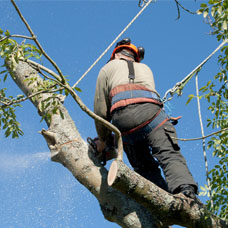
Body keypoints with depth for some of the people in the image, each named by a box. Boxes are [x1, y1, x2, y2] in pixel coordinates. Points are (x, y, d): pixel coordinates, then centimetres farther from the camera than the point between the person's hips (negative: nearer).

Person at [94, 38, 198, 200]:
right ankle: (186, 188, -41)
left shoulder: (108, 68, 31)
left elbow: (101, 110, 23)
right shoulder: (145, 69, 40)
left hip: (122, 117, -1)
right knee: (169, 155, -15)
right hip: (150, 111, 1)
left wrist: (103, 140, 34)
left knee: (144, 167, 4)